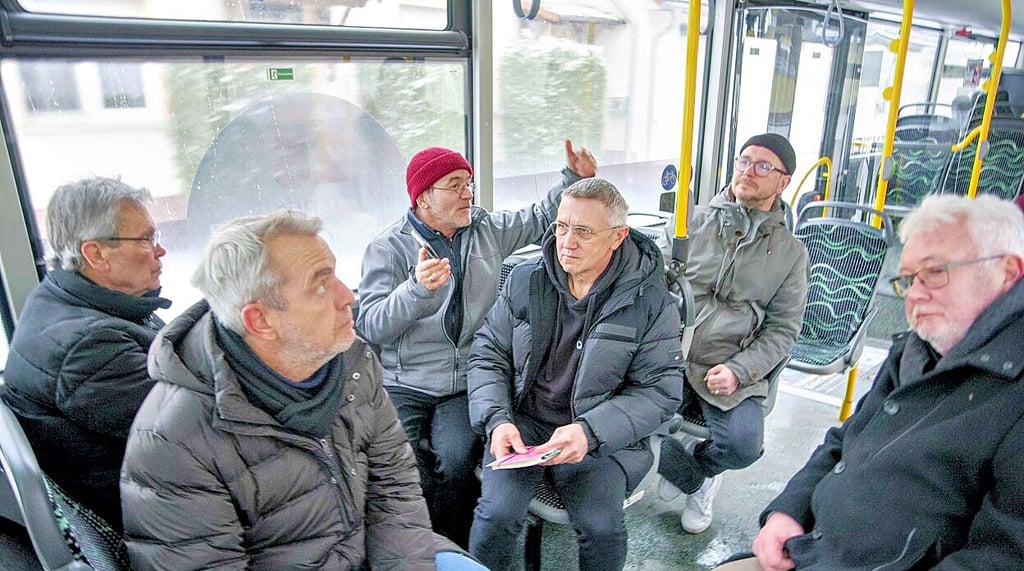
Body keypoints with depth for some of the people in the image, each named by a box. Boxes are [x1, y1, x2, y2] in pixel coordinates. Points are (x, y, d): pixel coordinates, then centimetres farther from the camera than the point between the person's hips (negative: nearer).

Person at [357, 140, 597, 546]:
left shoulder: (489, 230, 11)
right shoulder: (388, 247, -1)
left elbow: (541, 217, 25)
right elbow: (370, 326, -10)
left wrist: (576, 177, 11)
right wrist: (417, 288, -26)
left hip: (467, 384, 2)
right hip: (403, 386, -1)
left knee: (455, 462, -25)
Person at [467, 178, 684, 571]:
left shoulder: (651, 301, -6)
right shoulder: (524, 281, 1)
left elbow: (660, 391, -7)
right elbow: (488, 356, 6)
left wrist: (590, 431, -21)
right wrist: (496, 419, -12)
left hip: (601, 435, -1)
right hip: (522, 422, 2)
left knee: (601, 524, -23)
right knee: (498, 512, -21)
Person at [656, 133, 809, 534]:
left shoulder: (790, 253, 9)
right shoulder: (690, 222, 8)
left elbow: (783, 329, 7)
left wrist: (738, 370, -9)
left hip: (732, 369, 0)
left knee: (744, 444, -25)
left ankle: (694, 463, 16)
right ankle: (697, 481, 9)